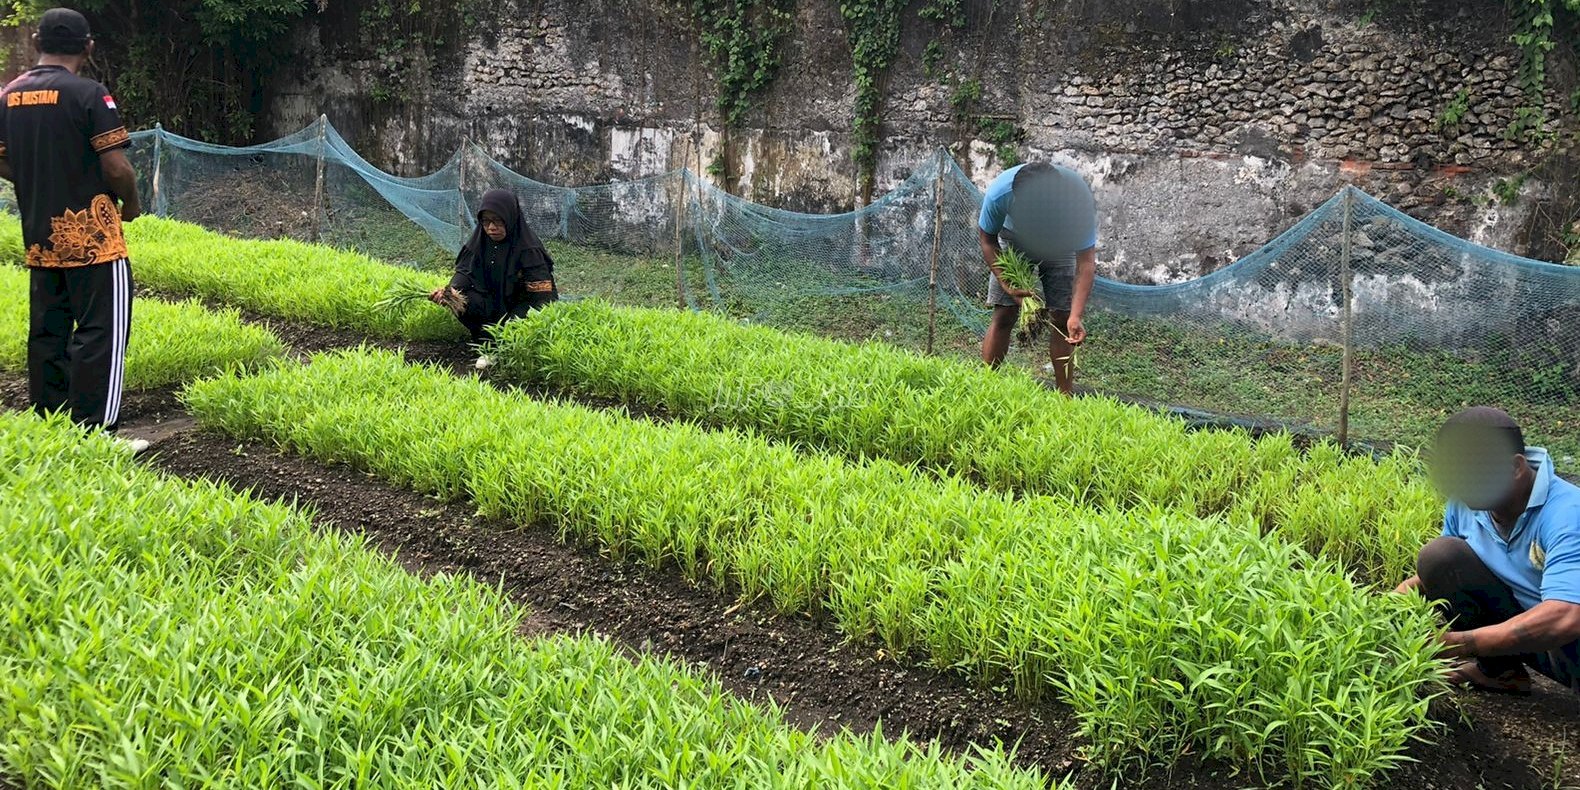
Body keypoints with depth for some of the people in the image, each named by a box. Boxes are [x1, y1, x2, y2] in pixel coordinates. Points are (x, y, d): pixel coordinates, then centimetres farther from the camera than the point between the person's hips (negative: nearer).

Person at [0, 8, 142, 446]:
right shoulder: (88, 94, -13)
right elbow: (117, 167, -16)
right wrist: (130, 204, 2)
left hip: (40, 237, 7)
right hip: (93, 235, -7)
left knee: (48, 331, 14)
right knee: (100, 332, -2)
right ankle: (94, 432, -3)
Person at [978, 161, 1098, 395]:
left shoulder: (1077, 195, -39)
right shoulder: (999, 193, -37)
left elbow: (1086, 261, -36)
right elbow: (987, 239, -17)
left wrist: (1076, 316, -46)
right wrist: (1009, 286, -28)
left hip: (1060, 247, 0)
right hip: (1013, 244, 0)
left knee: (1061, 319, -7)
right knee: (1003, 315, -8)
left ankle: (1065, 398, -1)